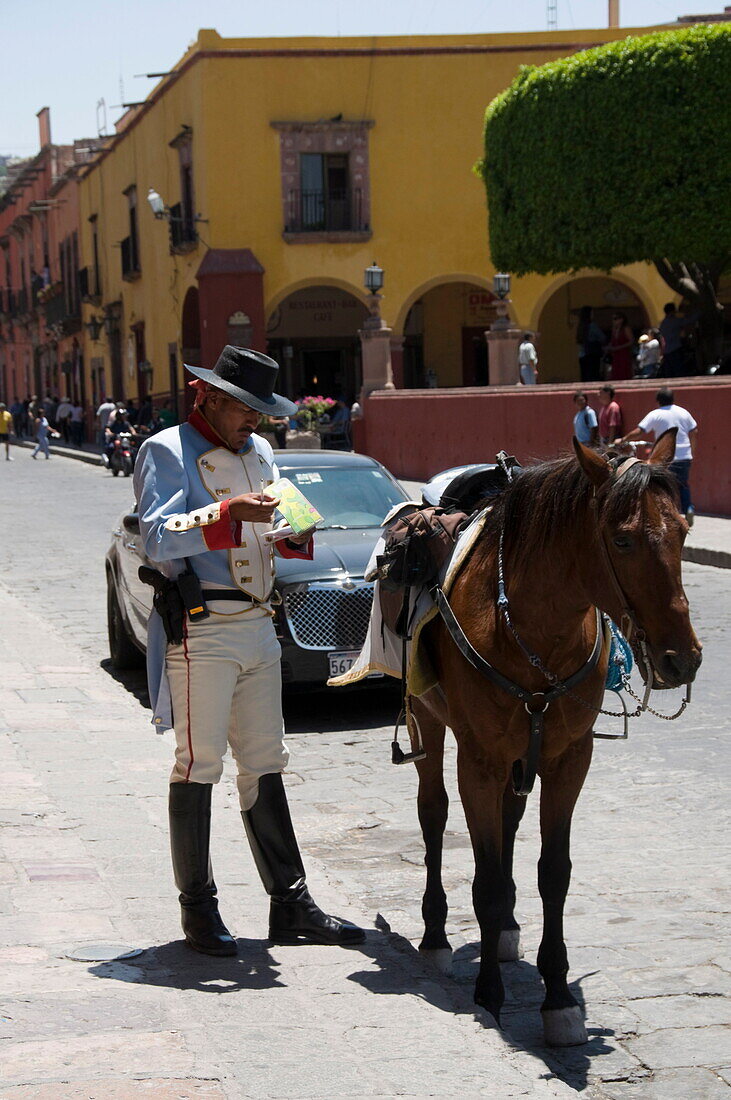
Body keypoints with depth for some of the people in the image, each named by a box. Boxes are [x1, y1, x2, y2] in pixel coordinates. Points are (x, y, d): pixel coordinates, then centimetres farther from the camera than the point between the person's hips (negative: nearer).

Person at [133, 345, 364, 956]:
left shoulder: (258, 452, 18)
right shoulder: (167, 452, -5)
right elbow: (159, 537, -18)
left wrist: (296, 534, -1)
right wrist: (228, 513, -28)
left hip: (260, 628, 7)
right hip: (201, 632, -7)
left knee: (265, 766, 9)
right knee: (198, 767, -3)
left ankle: (291, 904, 13)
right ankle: (198, 908, 5)